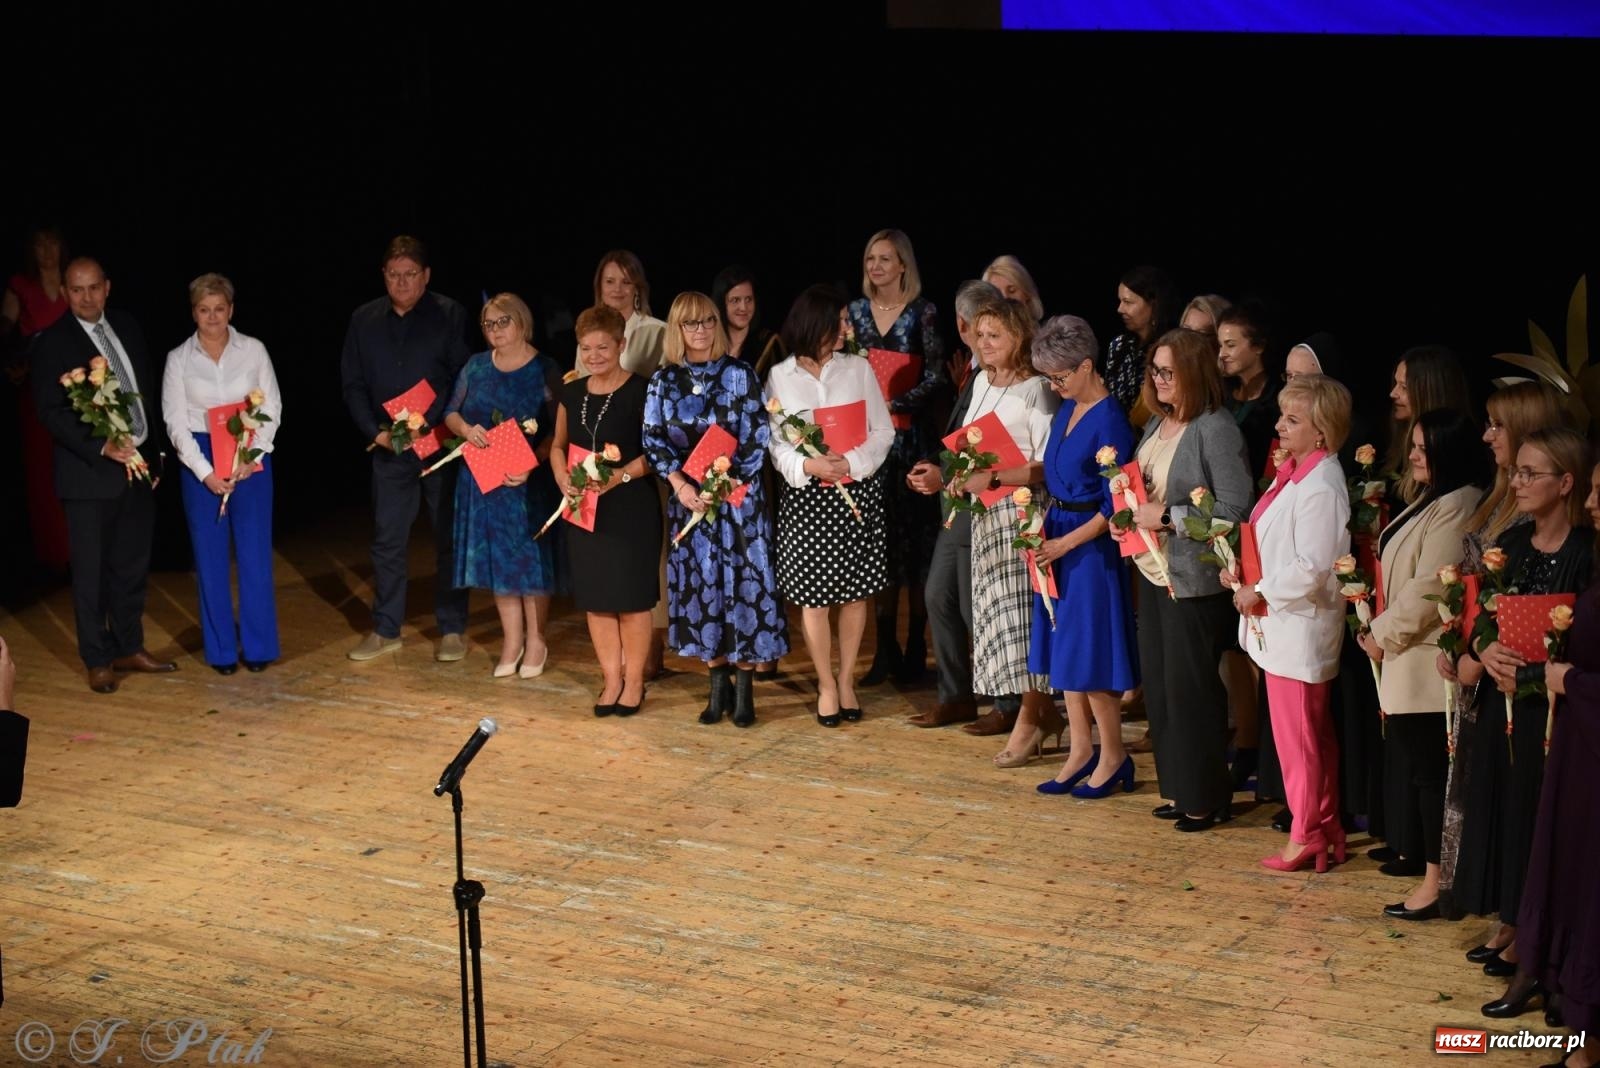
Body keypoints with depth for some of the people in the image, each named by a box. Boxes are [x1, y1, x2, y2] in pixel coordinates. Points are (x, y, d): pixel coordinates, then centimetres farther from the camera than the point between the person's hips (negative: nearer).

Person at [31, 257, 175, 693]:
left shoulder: (127, 327, 9)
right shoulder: (52, 342, -9)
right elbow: (50, 411, -14)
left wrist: (154, 451, 10)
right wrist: (101, 447, -23)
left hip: (139, 465, 6)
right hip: (91, 472, -5)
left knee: (132, 564, 14)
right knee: (92, 570, 2)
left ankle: (129, 648, 27)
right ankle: (98, 661, 11)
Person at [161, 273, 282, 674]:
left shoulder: (253, 350, 1)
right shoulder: (179, 359, 1)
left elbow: (272, 408, 2)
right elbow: (175, 422, -1)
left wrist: (250, 459, -10)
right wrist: (206, 472, -10)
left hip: (250, 459, 0)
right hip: (199, 461, 0)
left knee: (255, 551, 1)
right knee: (211, 556, 3)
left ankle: (258, 645, 10)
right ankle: (221, 649, 11)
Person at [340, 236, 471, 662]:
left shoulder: (450, 315, -4)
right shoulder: (364, 320, 6)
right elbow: (353, 384, 9)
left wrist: (427, 422, -18)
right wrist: (375, 431, -5)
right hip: (388, 447, 3)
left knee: (449, 538, 4)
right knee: (387, 539, 6)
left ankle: (452, 629, 13)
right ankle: (385, 630, 16)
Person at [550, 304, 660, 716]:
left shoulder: (640, 392, -8)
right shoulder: (572, 394, 9)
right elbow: (559, 445, 17)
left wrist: (621, 475, -22)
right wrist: (563, 479, -2)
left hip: (631, 508, -5)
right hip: (584, 508, 5)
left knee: (632, 597, 0)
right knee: (595, 597, 8)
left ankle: (634, 681, 12)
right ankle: (611, 678, 20)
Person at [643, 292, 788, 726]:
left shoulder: (740, 375, -2)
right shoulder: (663, 382, 6)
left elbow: (755, 438, -5)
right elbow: (654, 440, 3)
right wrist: (680, 485, -12)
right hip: (688, 499, 3)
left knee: (742, 582, -3)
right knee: (700, 584, 4)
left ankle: (744, 686, 4)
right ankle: (717, 682, 14)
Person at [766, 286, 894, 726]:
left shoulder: (858, 369, 2)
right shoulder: (779, 377, -1)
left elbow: (883, 431, 1)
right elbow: (774, 443, -3)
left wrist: (852, 463, -15)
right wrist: (808, 465, -20)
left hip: (858, 493, 1)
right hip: (806, 496, -1)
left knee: (855, 591, 7)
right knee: (813, 596, 3)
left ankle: (846, 680, 20)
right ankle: (826, 685, 16)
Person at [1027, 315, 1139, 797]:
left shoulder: (1110, 421, -17)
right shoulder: (1067, 410, 8)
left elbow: (1114, 506, -17)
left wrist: (1066, 543, -16)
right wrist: (1043, 524, 4)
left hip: (1091, 545, -8)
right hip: (1058, 540, 8)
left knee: (1089, 652, -2)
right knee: (1064, 648, 12)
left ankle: (1113, 757, 11)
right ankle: (1081, 752, 21)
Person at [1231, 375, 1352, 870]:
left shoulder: (1320, 487, -21)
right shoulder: (1292, 472, 9)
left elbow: (1312, 568, -25)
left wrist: (1260, 592, -15)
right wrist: (1243, 573, 4)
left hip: (1300, 629, -10)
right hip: (1280, 625, 10)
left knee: (1298, 737, 1)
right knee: (1312, 734, 16)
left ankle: (1305, 837, 12)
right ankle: (1325, 828, 25)